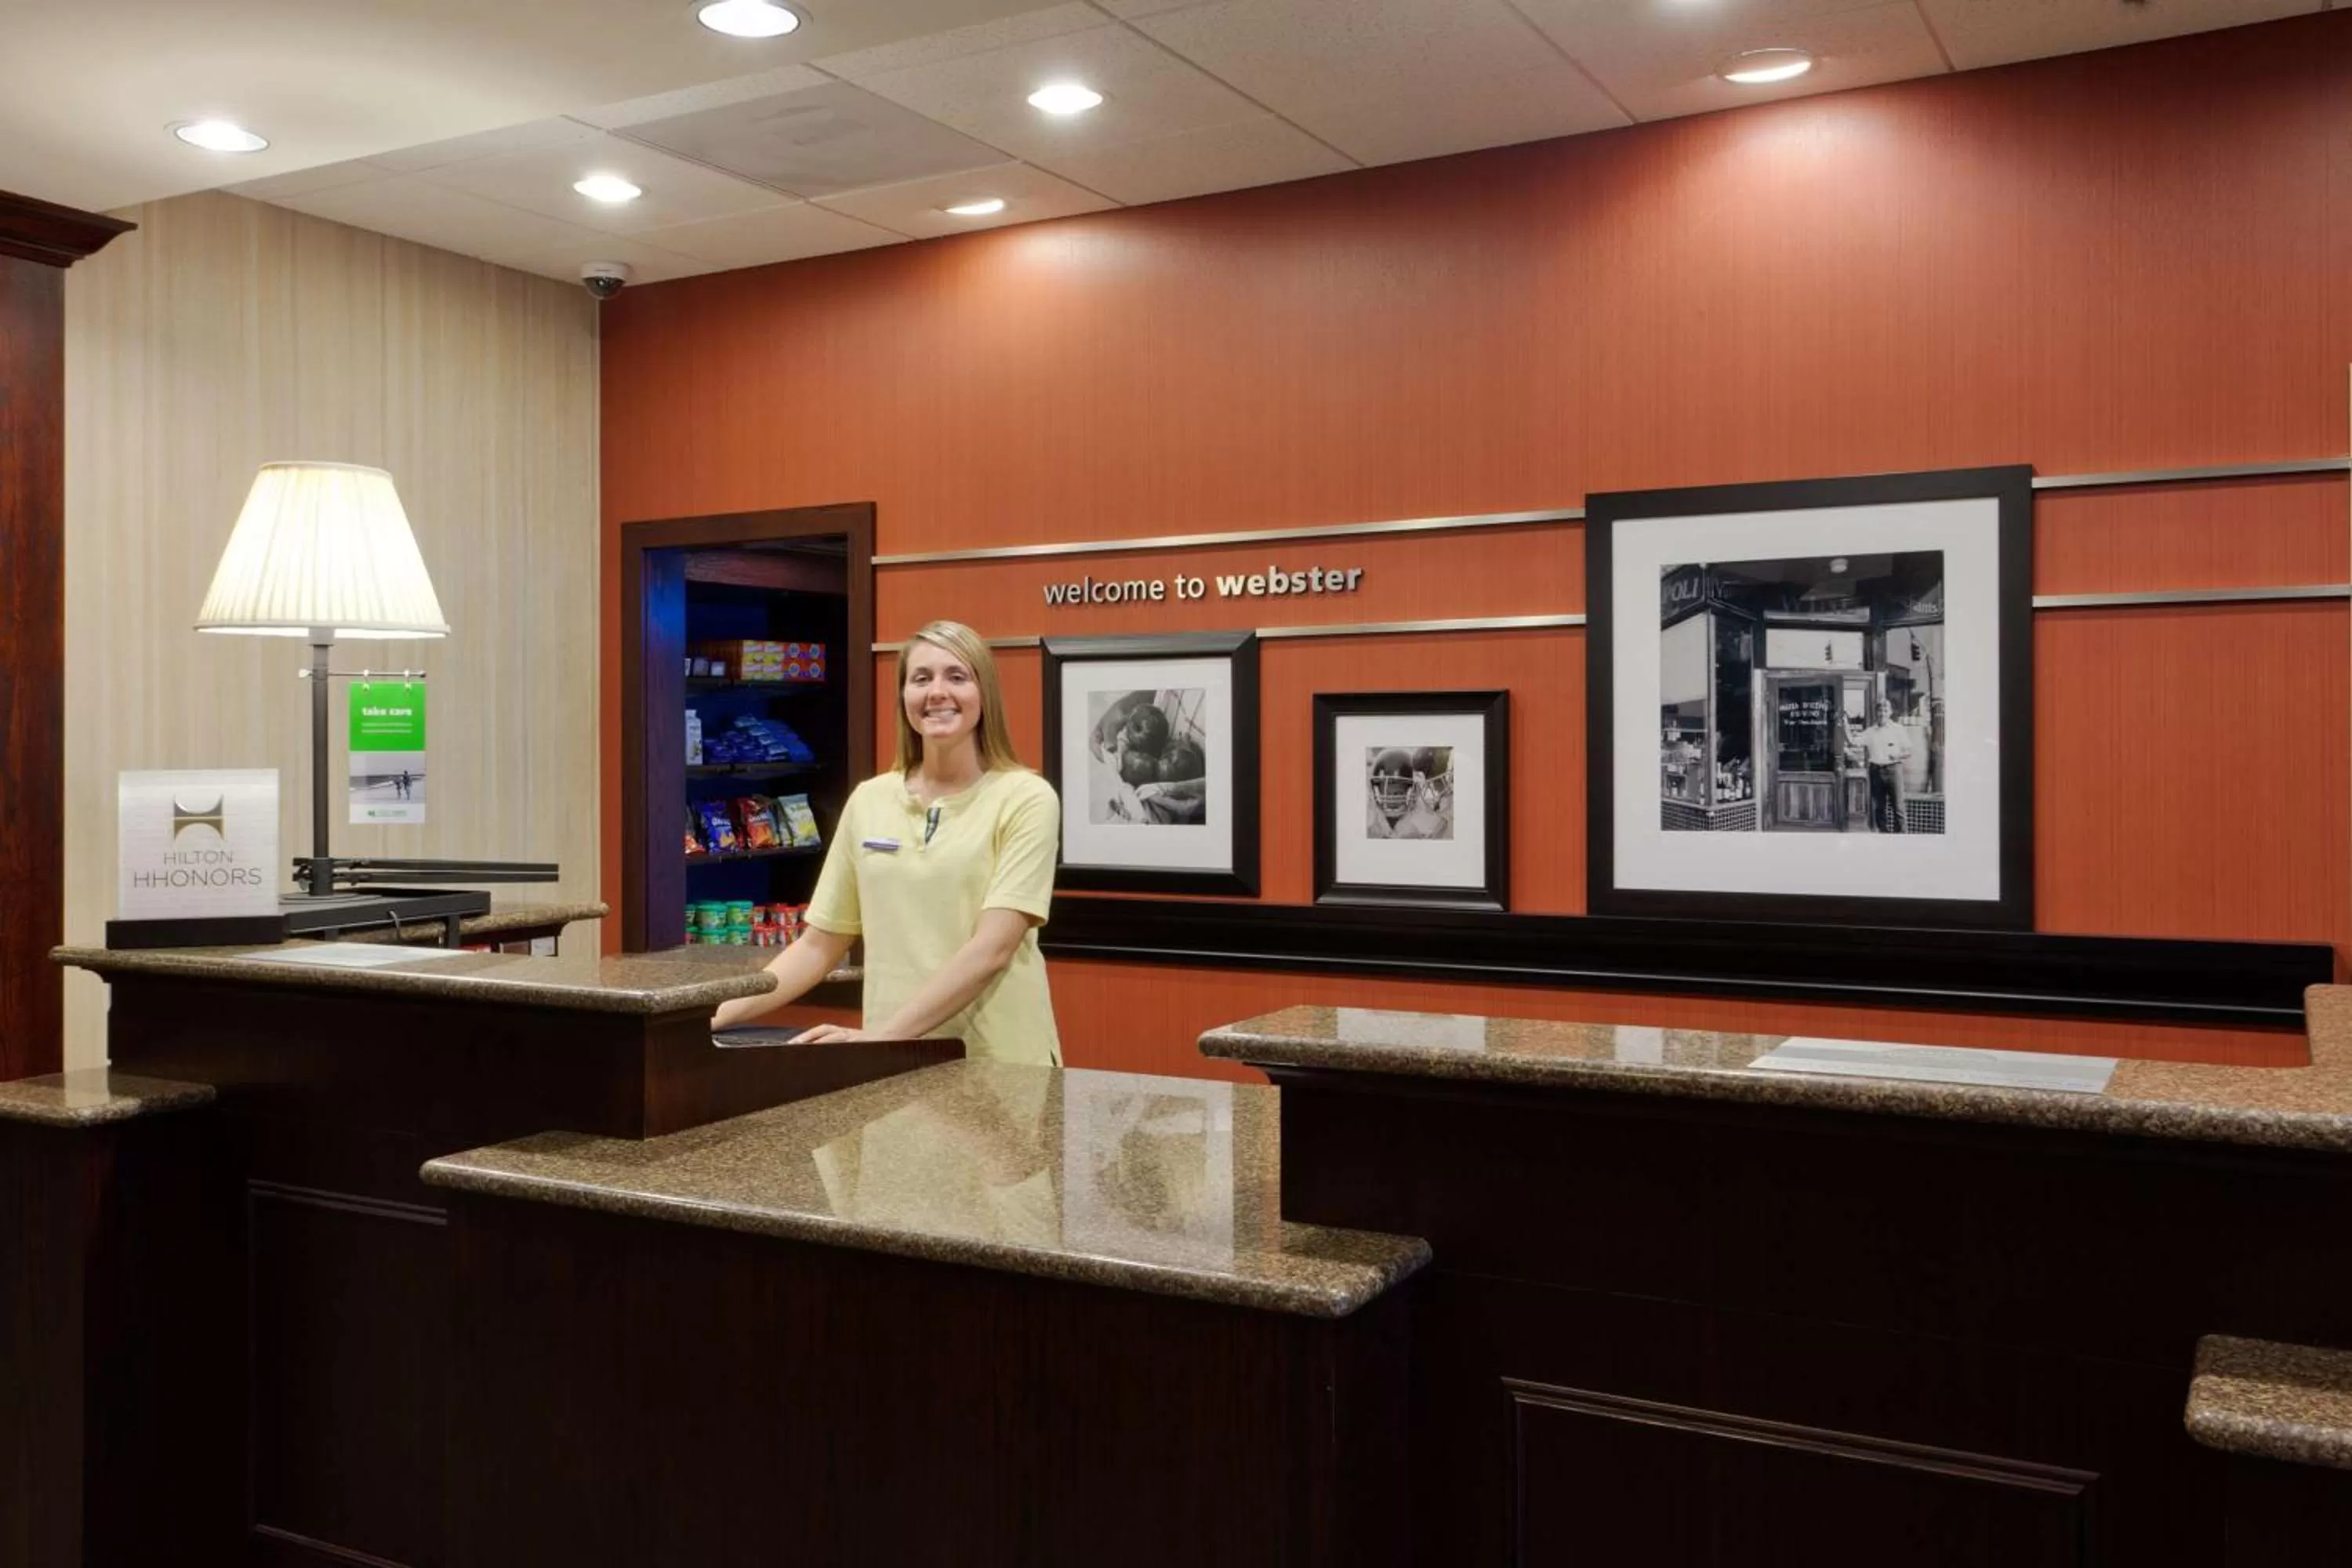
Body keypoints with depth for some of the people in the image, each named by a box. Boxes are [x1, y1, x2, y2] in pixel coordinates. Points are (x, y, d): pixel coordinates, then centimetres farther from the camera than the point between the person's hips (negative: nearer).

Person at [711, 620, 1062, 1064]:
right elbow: (820, 945, 10)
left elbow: (992, 949, -15)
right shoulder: (868, 801, 6)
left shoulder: (1025, 798, -6)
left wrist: (886, 1034, -24)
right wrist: (716, 1018, -1)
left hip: (999, 1063, -4)